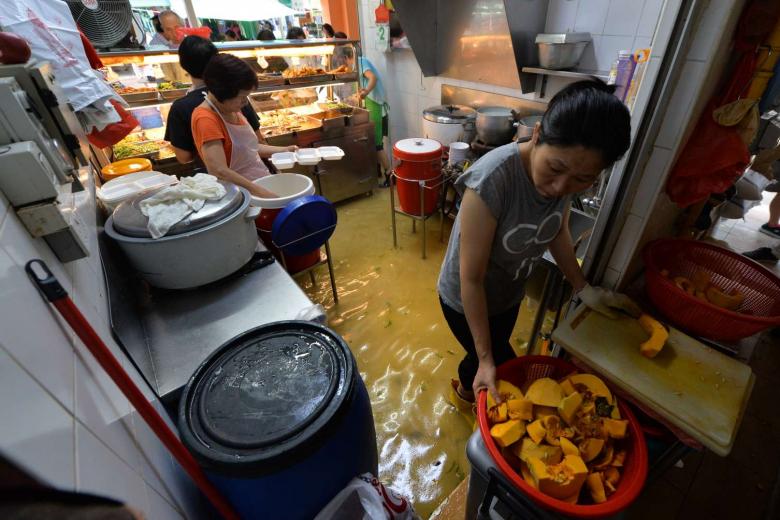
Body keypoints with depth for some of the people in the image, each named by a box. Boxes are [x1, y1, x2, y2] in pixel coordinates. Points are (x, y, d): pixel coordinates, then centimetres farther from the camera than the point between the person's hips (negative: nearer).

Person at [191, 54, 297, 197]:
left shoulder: (233, 110, 7)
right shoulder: (206, 119, -17)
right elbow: (219, 172, -26)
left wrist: (282, 150, 8)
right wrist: (261, 193, -30)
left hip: (262, 183, 8)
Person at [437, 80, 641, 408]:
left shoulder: (567, 174, -16)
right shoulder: (492, 180, -37)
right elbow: (471, 279, -29)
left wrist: (583, 289, 7)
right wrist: (486, 359, -22)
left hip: (509, 294, 6)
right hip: (467, 301, -5)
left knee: (494, 354, 29)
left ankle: (465, 388, 61)